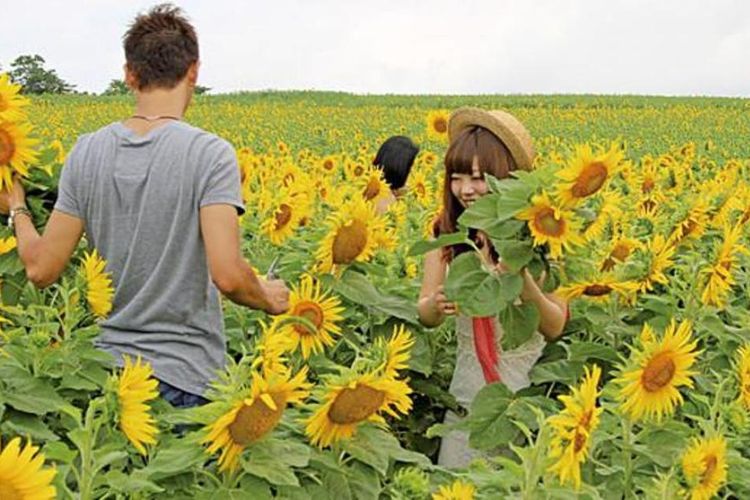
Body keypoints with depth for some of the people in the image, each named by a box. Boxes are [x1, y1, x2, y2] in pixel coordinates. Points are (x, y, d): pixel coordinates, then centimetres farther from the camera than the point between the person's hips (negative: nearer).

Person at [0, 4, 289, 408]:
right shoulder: (210, 154, -14)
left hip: (107, 366, 4)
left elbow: (41, 270, -1)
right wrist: (269, 299, -1)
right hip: (184, 376, -4)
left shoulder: (86, 153, -2)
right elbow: (227, 275, -23)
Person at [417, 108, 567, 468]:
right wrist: (435, 304, -26)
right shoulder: (447, 233, -7)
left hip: (528, 387, -2)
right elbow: (425, 316, -3)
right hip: (468, 386, 3)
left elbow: (556, 328, -14)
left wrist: (524, 283, -32)